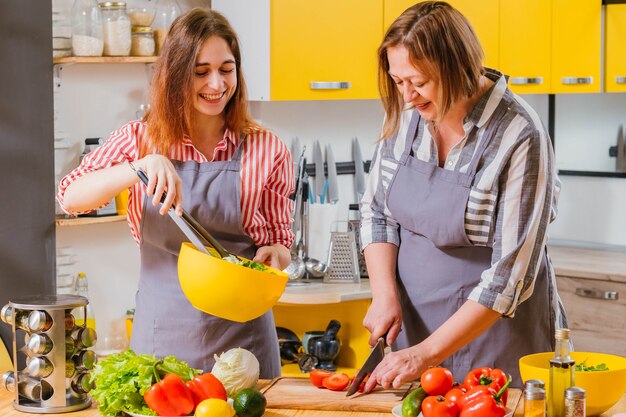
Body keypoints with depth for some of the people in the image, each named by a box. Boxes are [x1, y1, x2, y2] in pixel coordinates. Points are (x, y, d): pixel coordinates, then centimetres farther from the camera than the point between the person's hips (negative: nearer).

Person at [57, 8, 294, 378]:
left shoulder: (267, 151, -1)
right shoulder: (142, 139, 2)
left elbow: (280, 240, 8)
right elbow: (71, 196, -11)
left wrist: (275, 254, -16)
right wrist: (141, 168, -26)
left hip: (240, 335, 0)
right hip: (162, 330, 1)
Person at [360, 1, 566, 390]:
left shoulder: (519, 136, -21)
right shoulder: (405, 114, -5)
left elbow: (510, 271, -21)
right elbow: (376, 212, 6)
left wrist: (427, 353, -22)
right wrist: (385, 296, -9)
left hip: (499, 324, -5)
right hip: (415, 320, 5)